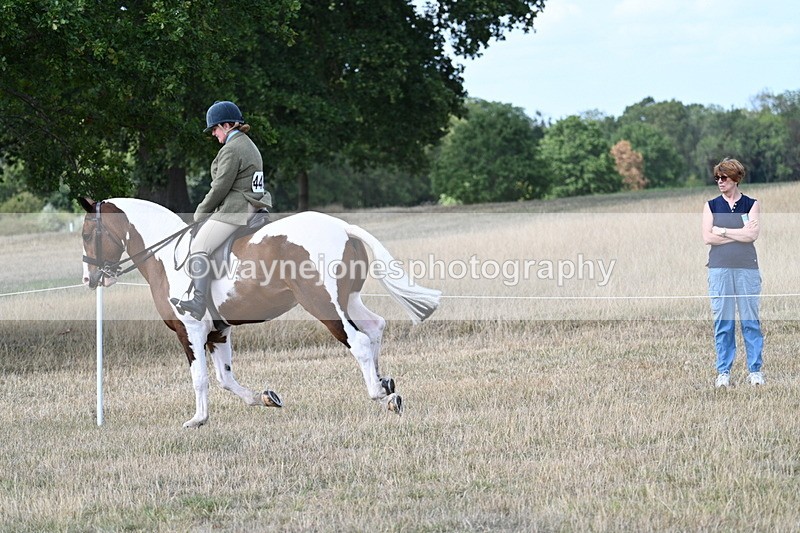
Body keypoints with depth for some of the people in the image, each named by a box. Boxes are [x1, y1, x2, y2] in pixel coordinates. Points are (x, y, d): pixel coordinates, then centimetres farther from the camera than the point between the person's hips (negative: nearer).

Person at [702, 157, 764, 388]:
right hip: (719, 268, 1)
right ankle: (723, 372, 5)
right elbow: (707, 237, -3)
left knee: (750, 320, -1)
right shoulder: (711, 205, 9)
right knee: (722, 321, 0)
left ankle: (755, 370, 4)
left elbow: (752, 235, -7)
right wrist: (740, 234, -5)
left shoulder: (751, 204, 6)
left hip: (747, 268, -1)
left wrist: (722, 231, -4)